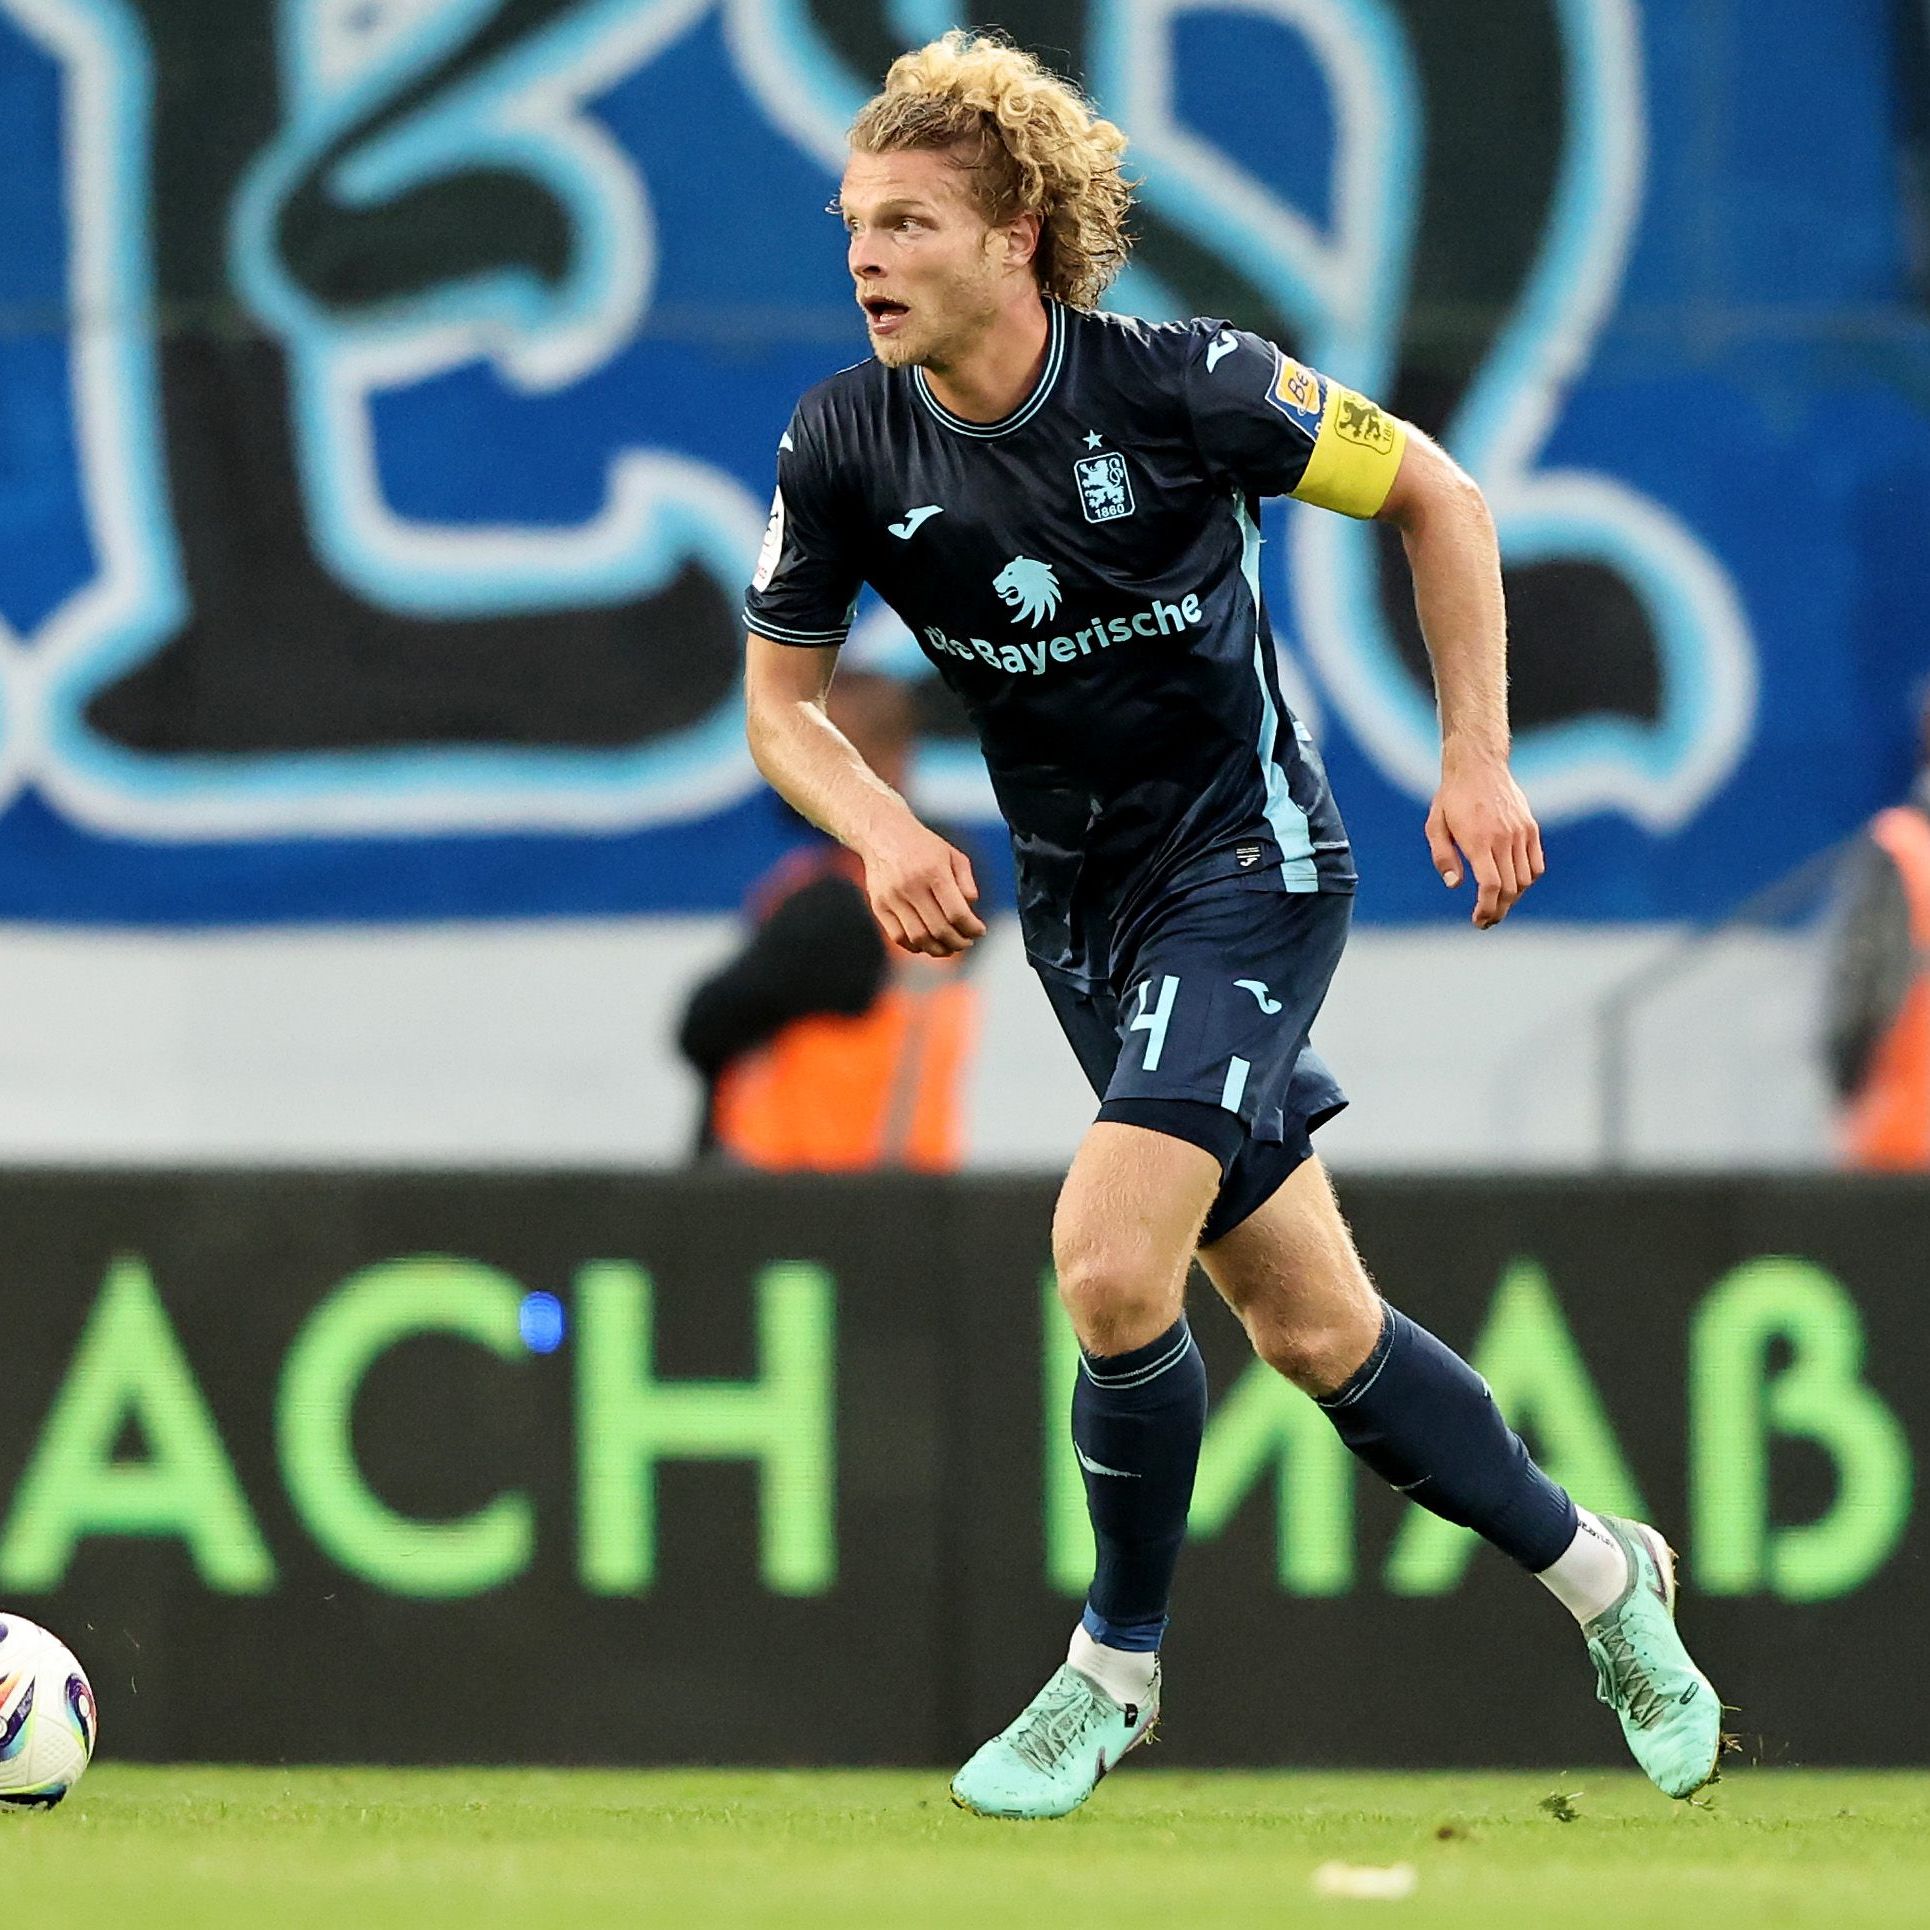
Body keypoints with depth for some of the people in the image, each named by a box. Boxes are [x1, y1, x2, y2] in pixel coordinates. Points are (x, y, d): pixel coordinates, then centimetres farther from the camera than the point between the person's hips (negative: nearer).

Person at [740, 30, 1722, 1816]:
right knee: (1315, 1332, 8)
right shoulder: (844, 446, -9)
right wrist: (882, 830, -16)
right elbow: (782, 698, 4)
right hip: (1079, 900, 5)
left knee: (1111, 1258, -23)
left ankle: (1116, 1667, -2)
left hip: (1247, 856, -5)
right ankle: (1592, 1569, 30)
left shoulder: (1178, 386, -19)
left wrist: (1477, 758, -9)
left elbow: (1435, 497, -5)